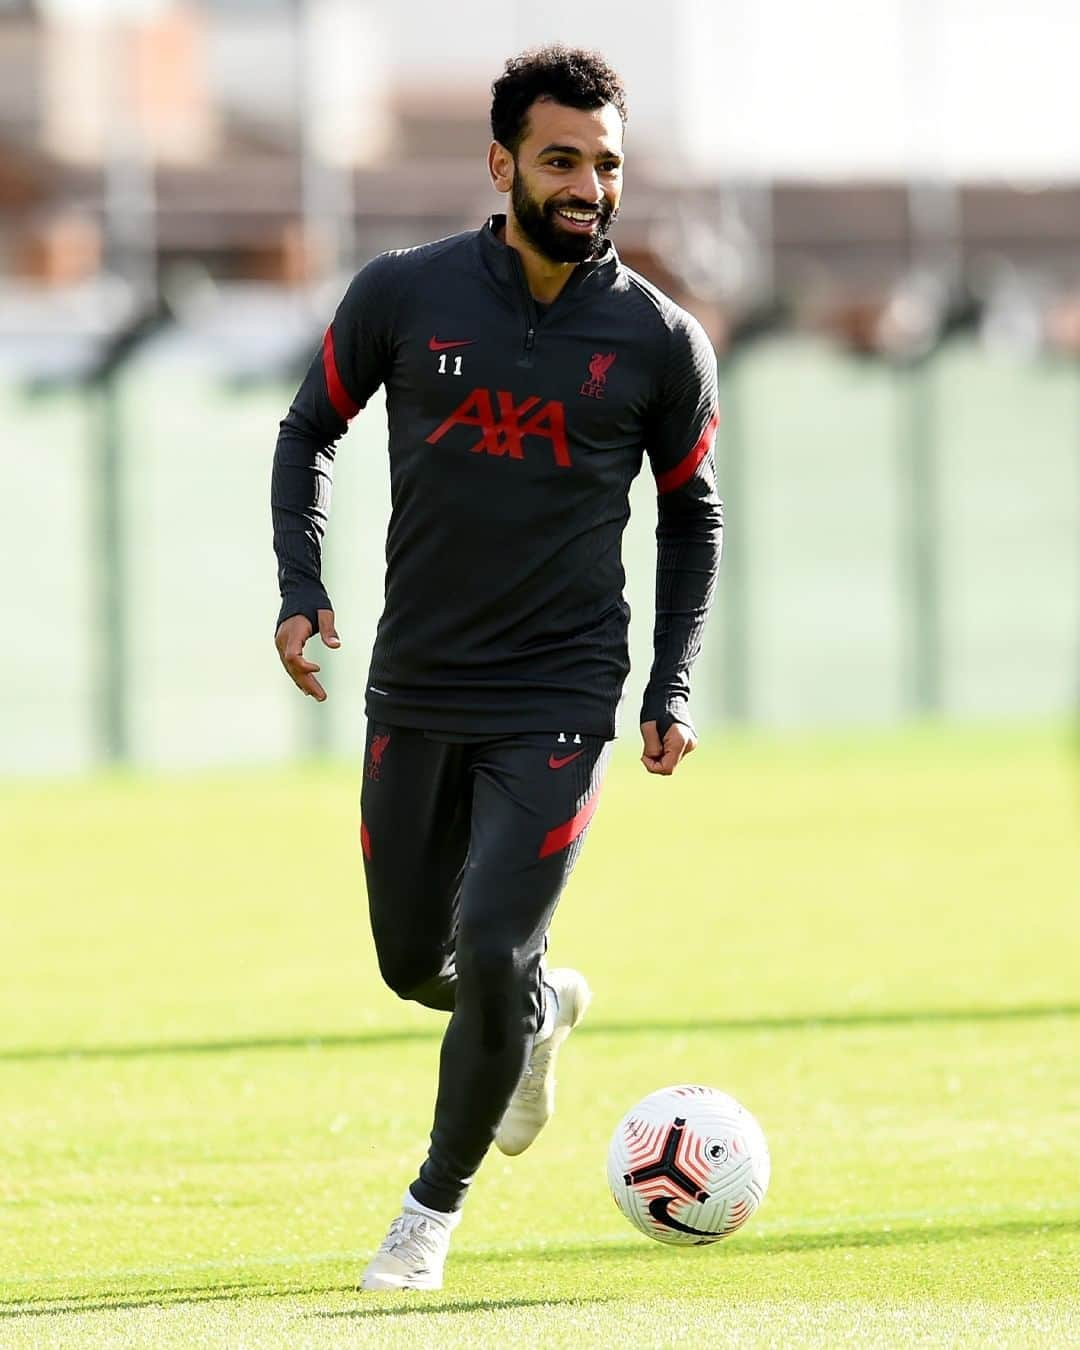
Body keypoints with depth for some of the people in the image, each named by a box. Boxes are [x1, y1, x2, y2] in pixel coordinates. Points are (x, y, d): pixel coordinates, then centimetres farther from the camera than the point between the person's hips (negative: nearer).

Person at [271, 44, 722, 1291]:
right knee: (411, 963, 11)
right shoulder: (403, 295, -5)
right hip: (413, 689, 2)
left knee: (492, 956, -13)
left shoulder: (660, 341, -5)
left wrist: (672, 692, 2)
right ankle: (543, 1012, 46)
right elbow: (309, 430, 10)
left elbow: (691, 518, 8)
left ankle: (434, 1208, 10)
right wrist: (300, 583, -3)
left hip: (559, 698, -2)